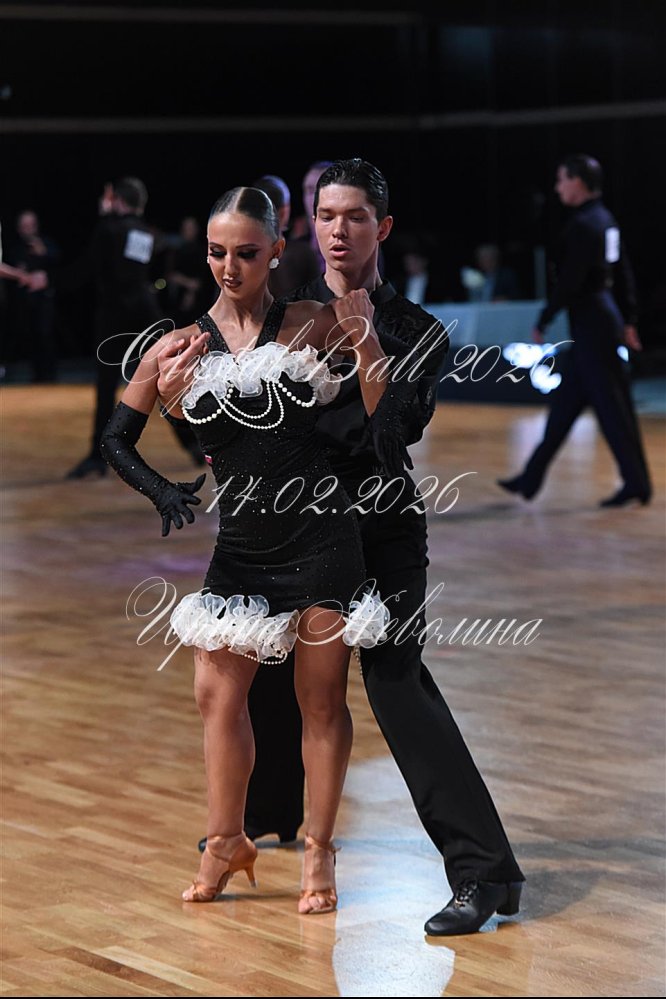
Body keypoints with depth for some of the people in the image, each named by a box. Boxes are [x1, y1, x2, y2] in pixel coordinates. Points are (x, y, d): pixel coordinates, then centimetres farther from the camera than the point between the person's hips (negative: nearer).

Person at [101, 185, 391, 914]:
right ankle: (226, 844, 23)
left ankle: (318, 853, 16)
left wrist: (359, 326, -19)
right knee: (218, 691, 5)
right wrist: (162, 492, -2)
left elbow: (380, 409, -8)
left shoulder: (310, 325, -1)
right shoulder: (182, 346, 5)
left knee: (322, 698, 4)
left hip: (319, 536, -3)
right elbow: (116, 440, 12)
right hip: (240, 546, 3)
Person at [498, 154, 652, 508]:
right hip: (606, 317, 10)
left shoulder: (583, 225, -16)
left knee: (610, 405, -4)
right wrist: (627, 321, 21)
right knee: (564, 402, 12)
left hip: (590, 324, -10)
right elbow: (623, 274, 17)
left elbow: (569, 281, -21)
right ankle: (531, 478, 17)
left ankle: (635, 482, 0)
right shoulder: (605, 220, 13)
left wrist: (543, 321, -13)